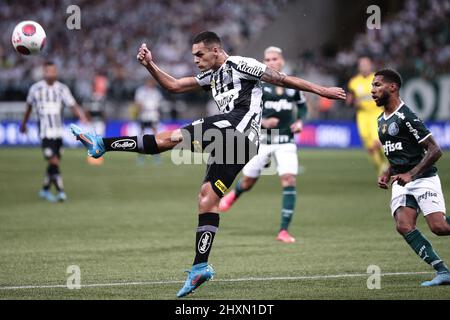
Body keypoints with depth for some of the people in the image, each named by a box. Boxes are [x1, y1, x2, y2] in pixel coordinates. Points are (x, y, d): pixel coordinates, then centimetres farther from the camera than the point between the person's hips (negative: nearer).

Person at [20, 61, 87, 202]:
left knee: (54, 163, 9)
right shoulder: (36, 88, -1)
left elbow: (73, 105, -6)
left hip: (58, 131, 3)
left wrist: (82, 117, -25)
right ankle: (60, 191, -11)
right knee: (54, 163, -14)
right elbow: (29, 107, 14)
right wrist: (23, 124, 25)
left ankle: (45, 190, 26)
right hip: (45, 132, -3)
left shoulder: (62, 88, 1)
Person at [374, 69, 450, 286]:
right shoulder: (382, 120, 15)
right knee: (404, 226, -16)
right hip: (401, 183, 8)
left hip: (424, 179, -7)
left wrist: (410, 174, -23)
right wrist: (387, 174, 11)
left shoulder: (406, 117, -14)